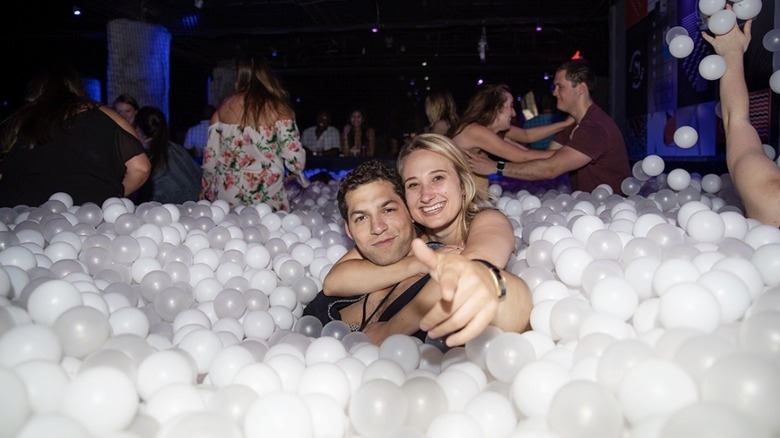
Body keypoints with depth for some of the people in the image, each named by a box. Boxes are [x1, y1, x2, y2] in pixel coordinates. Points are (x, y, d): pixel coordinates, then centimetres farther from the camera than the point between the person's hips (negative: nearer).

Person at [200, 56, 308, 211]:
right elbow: (293, 154, -9)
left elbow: (211, 154, 7)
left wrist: (206, 192, 18)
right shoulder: (278, 108, -6)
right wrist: (302, 179, 11)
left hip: (226, 194, 4)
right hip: (266, 195, -3)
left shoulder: (225, 105, 4)